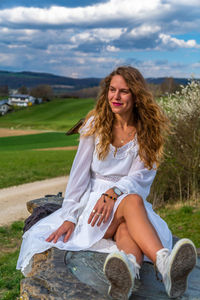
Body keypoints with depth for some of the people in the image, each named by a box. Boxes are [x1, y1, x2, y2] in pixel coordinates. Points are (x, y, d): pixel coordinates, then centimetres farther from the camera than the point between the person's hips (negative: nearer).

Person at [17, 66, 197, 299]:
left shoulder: (148, 132, 4)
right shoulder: (95, 124, 4)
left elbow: (139, 176, -6)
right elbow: (79, 173, 0)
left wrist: (113, 192, -27)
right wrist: (69, 217, -8)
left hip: (130, 201, 2)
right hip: (94, 200, -1)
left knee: (126, 228, -38)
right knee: (133, 201, -38)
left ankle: (129, 267, -73)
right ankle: (165, 262, -68)